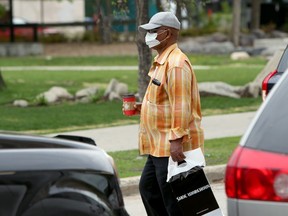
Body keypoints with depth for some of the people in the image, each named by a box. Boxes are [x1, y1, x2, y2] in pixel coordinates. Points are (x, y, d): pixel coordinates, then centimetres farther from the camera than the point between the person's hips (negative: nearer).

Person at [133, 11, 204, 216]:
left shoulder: (176, 63, -17)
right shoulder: (162, 61, 16)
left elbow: (181, 105, -24)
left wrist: (177, 139, -28)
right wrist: (143, 107, 13)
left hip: (174, 147, -11)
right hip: (160, 145, 11)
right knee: (148, 188, 18)